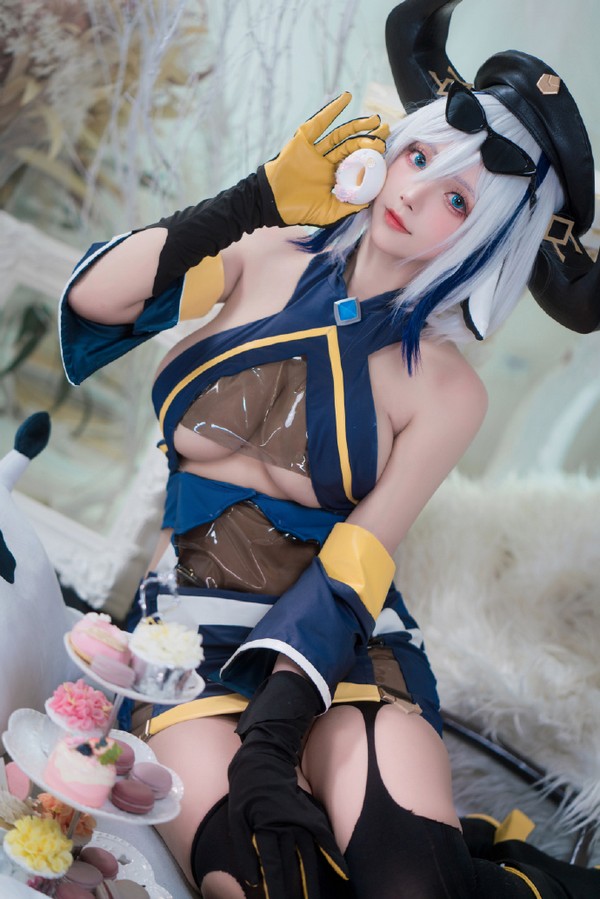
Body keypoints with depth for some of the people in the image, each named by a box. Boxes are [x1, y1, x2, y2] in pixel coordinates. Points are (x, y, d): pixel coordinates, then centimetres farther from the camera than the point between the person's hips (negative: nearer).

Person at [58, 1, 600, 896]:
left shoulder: (443, 390, -1)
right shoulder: (267, 260, 5)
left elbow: (353, 571, -8)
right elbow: (91, 301, -8)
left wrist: (274, 738, -21)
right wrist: (257, 197, -12)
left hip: (335, 645, -1)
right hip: (195, 628, 1)